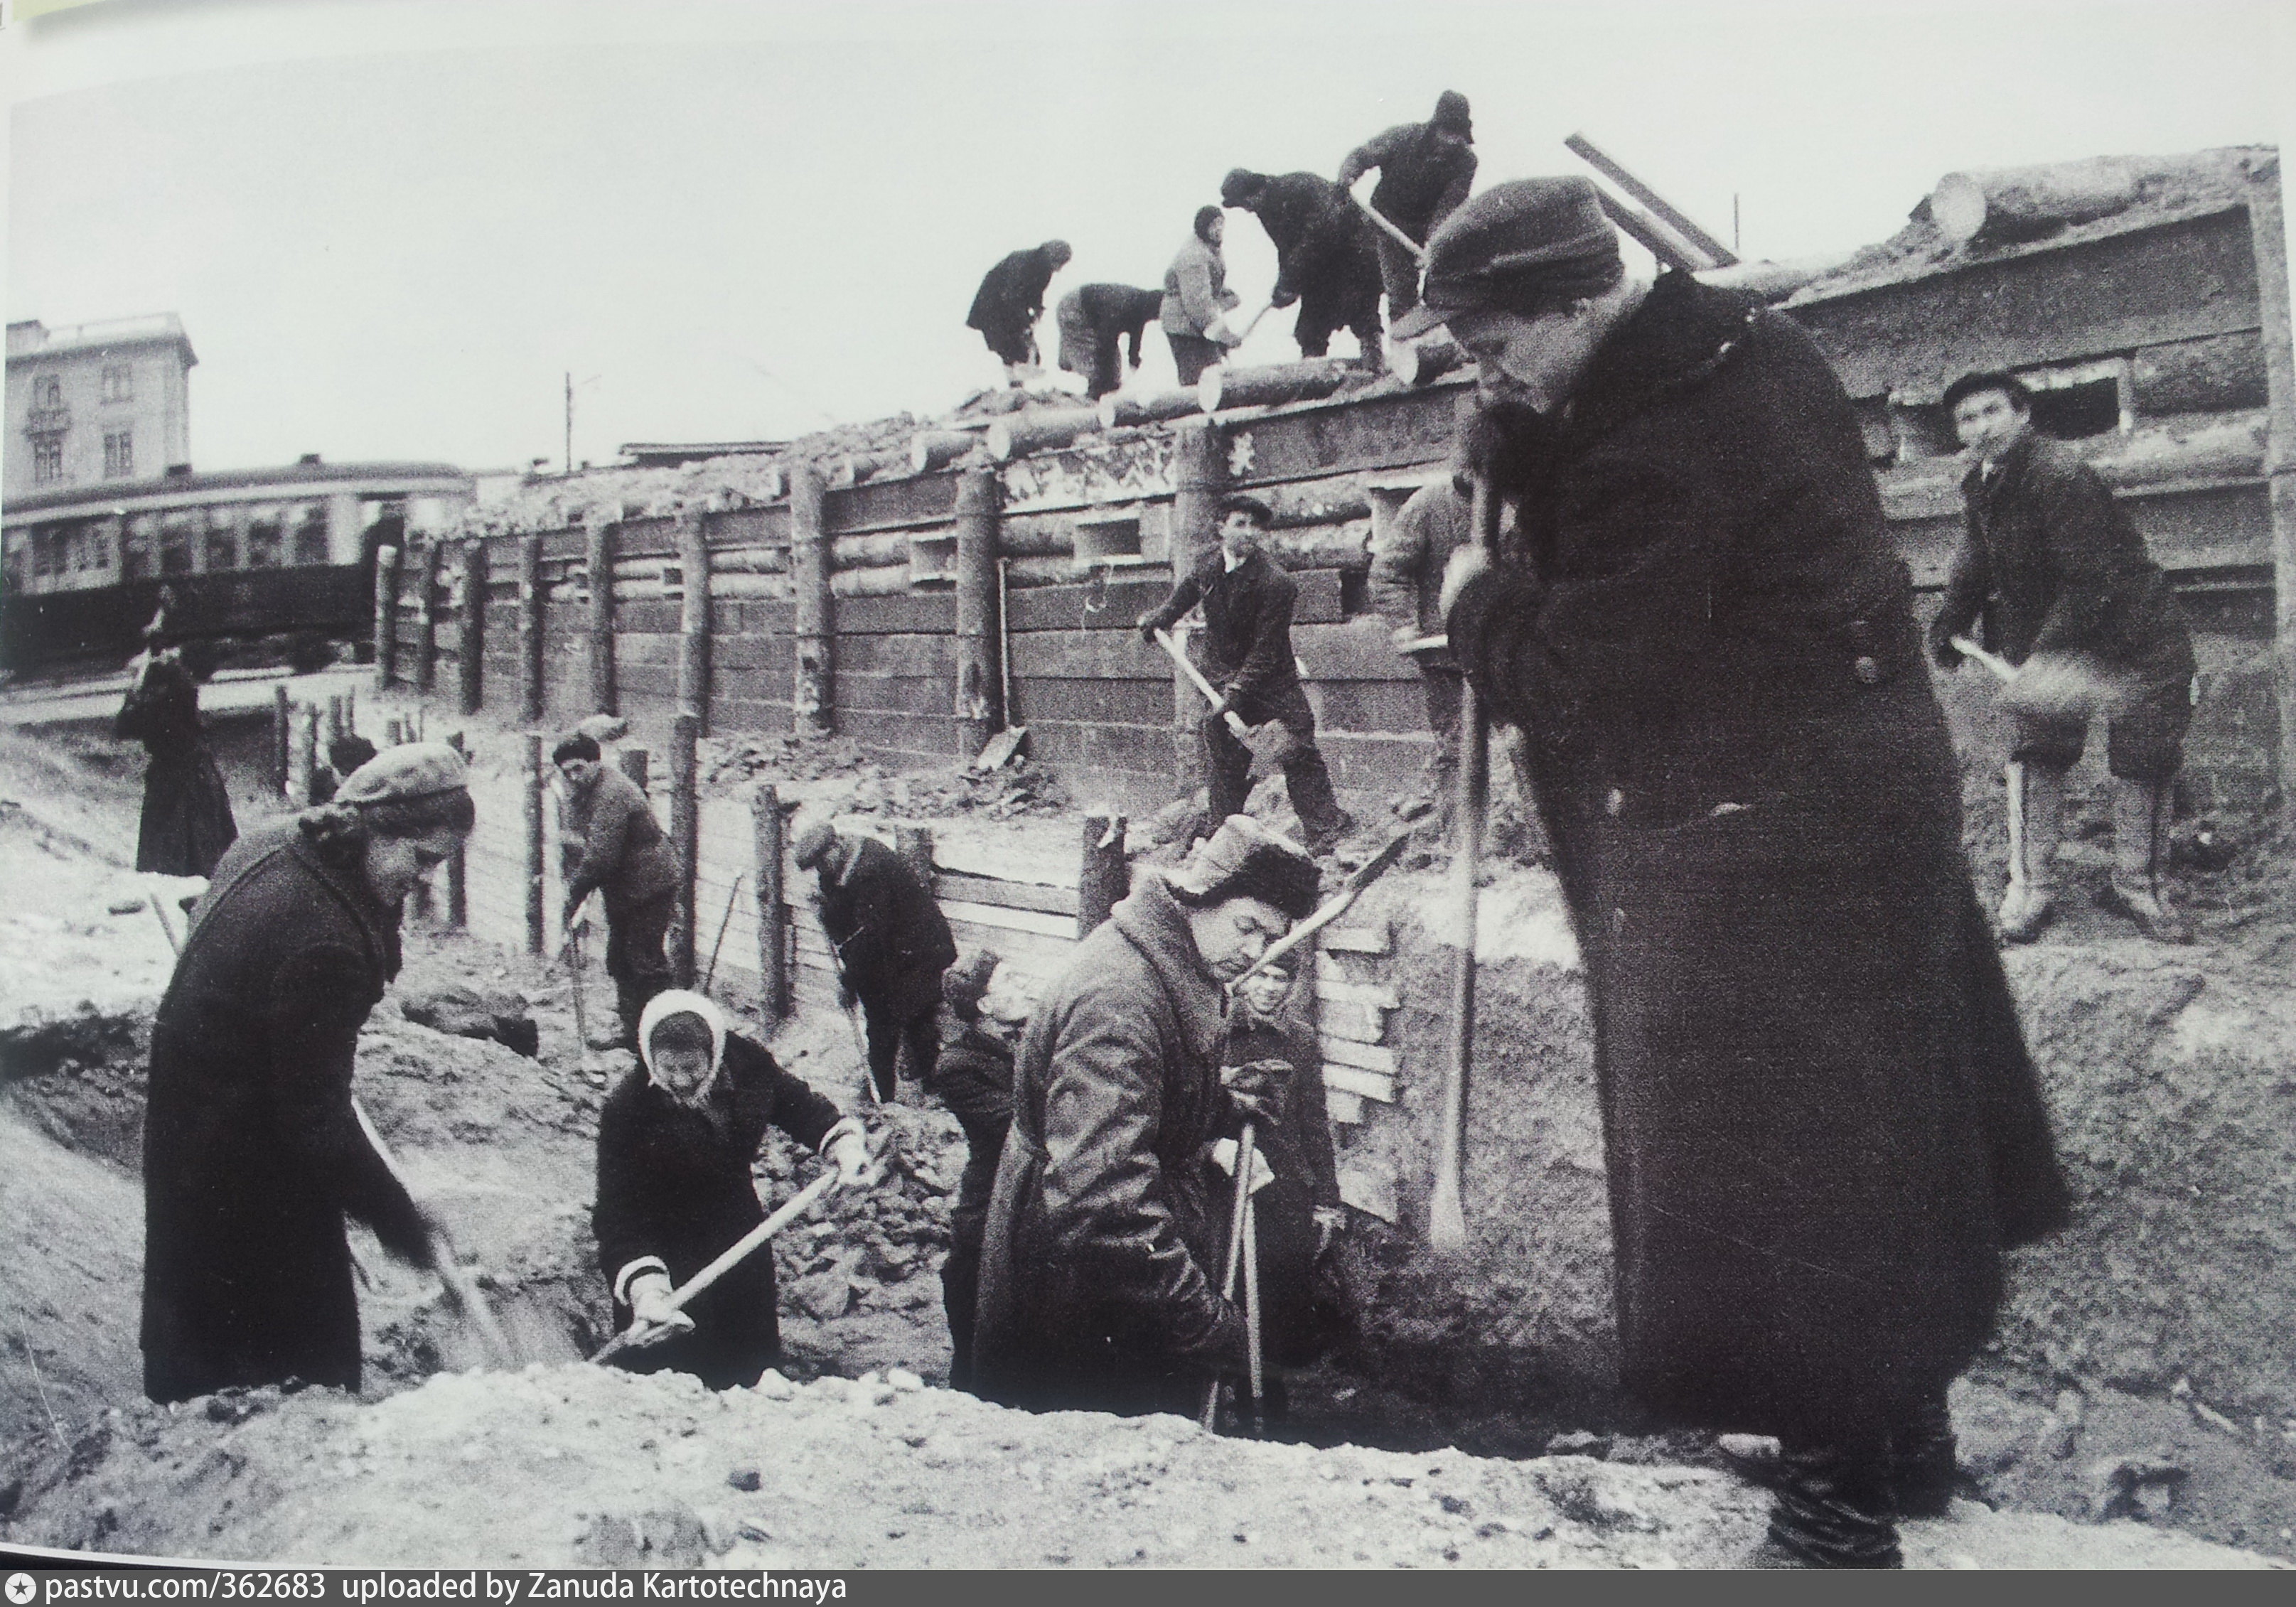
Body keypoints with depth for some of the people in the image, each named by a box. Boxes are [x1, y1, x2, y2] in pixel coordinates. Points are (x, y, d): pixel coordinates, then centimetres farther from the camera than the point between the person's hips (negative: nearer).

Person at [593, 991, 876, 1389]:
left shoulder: (745, 1065, -13)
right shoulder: (626, 1110, -24)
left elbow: (798, 1105, 7)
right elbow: (618, 1217, -25)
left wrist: (845, 1142, -10)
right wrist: (643, 1286, -40)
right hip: (663, 1258, -4)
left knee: (755, 1368, 15)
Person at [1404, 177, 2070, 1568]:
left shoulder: (1662, 445, -25)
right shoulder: (1737, 345, 6)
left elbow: (1580, 679, -22)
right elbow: (1567, 470, 18)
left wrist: (1477, 599, -5)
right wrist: (1509, 424, 1)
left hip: (1760, 850, -11)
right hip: (1868, 788, 11)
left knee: (1770, 1165, 0)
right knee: (1870, 1133, 20)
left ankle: (1844, 1498, 12)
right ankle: (1906, 1437, 36)